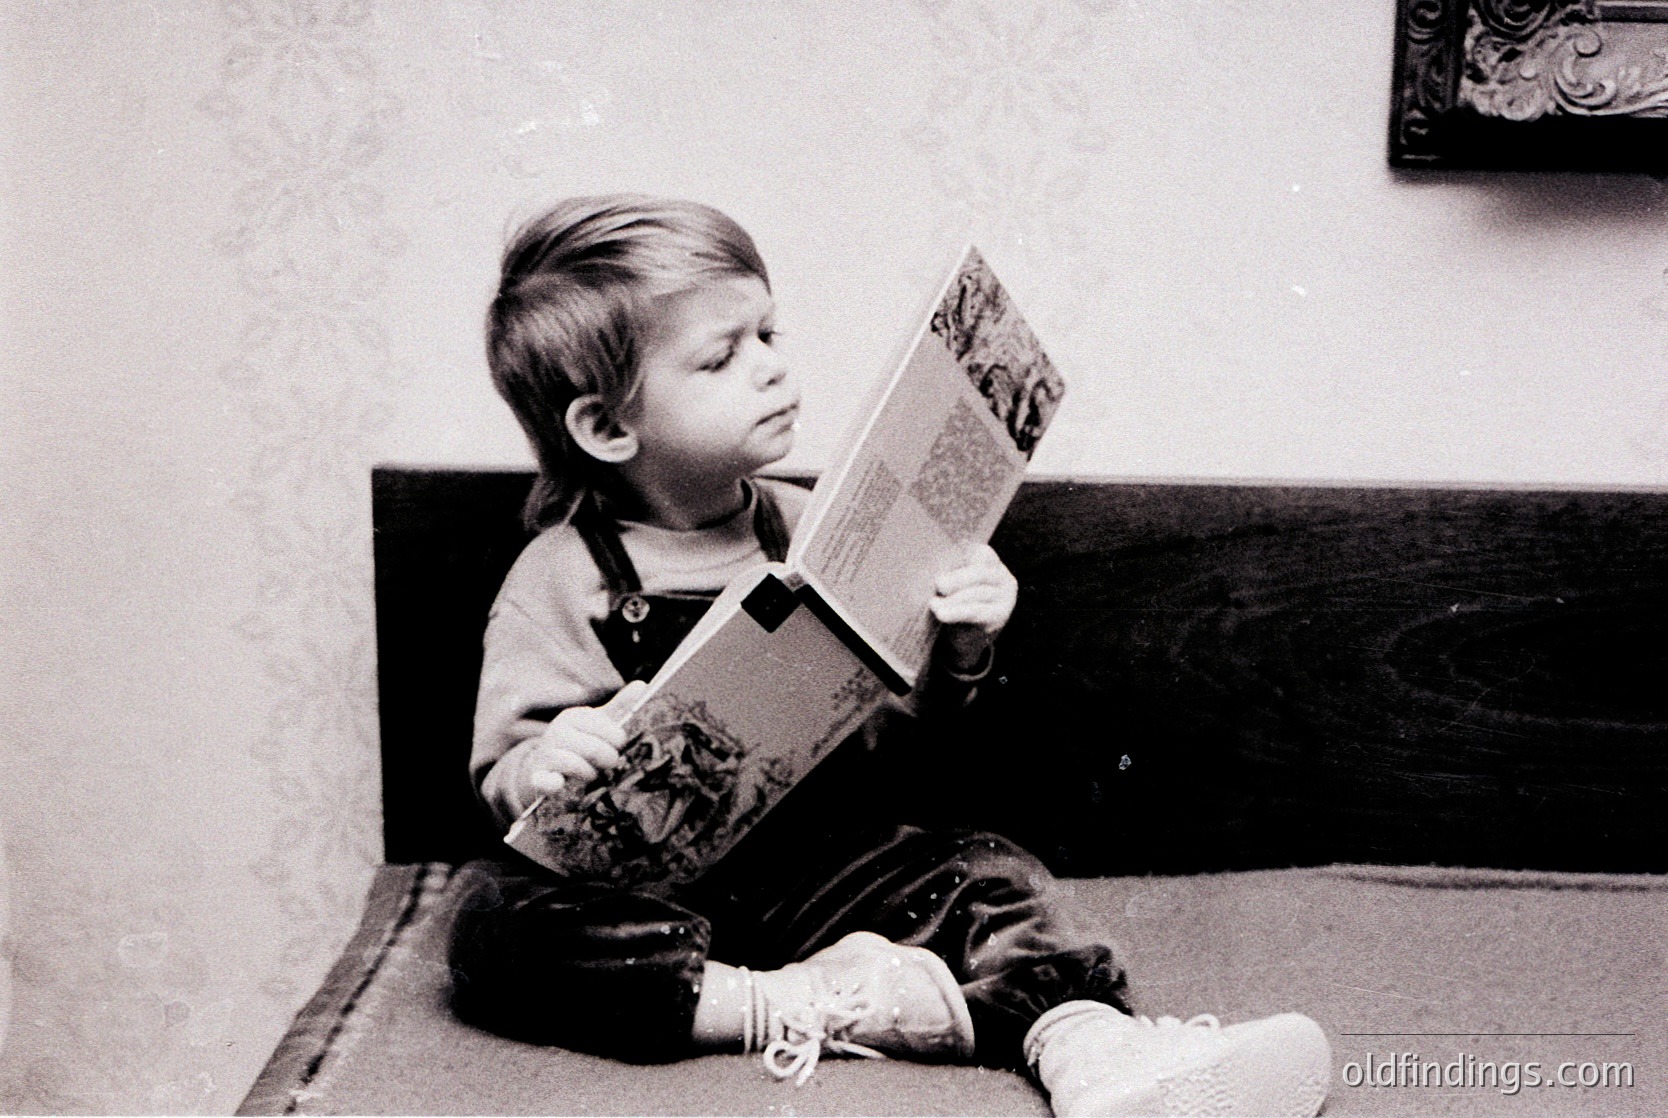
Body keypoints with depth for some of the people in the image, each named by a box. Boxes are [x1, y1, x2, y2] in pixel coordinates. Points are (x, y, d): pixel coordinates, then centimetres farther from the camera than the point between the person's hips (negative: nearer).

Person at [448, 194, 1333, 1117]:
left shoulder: (805, 531, 6)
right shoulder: (560, 581, -6)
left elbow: (892, 711, 12)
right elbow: (501, 782, -8)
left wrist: (958, 651, -8)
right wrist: (544, 768, -32)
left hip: (816, 879, 4)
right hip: (645, 894, -3)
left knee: (986, 876, -16)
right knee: (498, 918, -30)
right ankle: (789, 1009, -32)